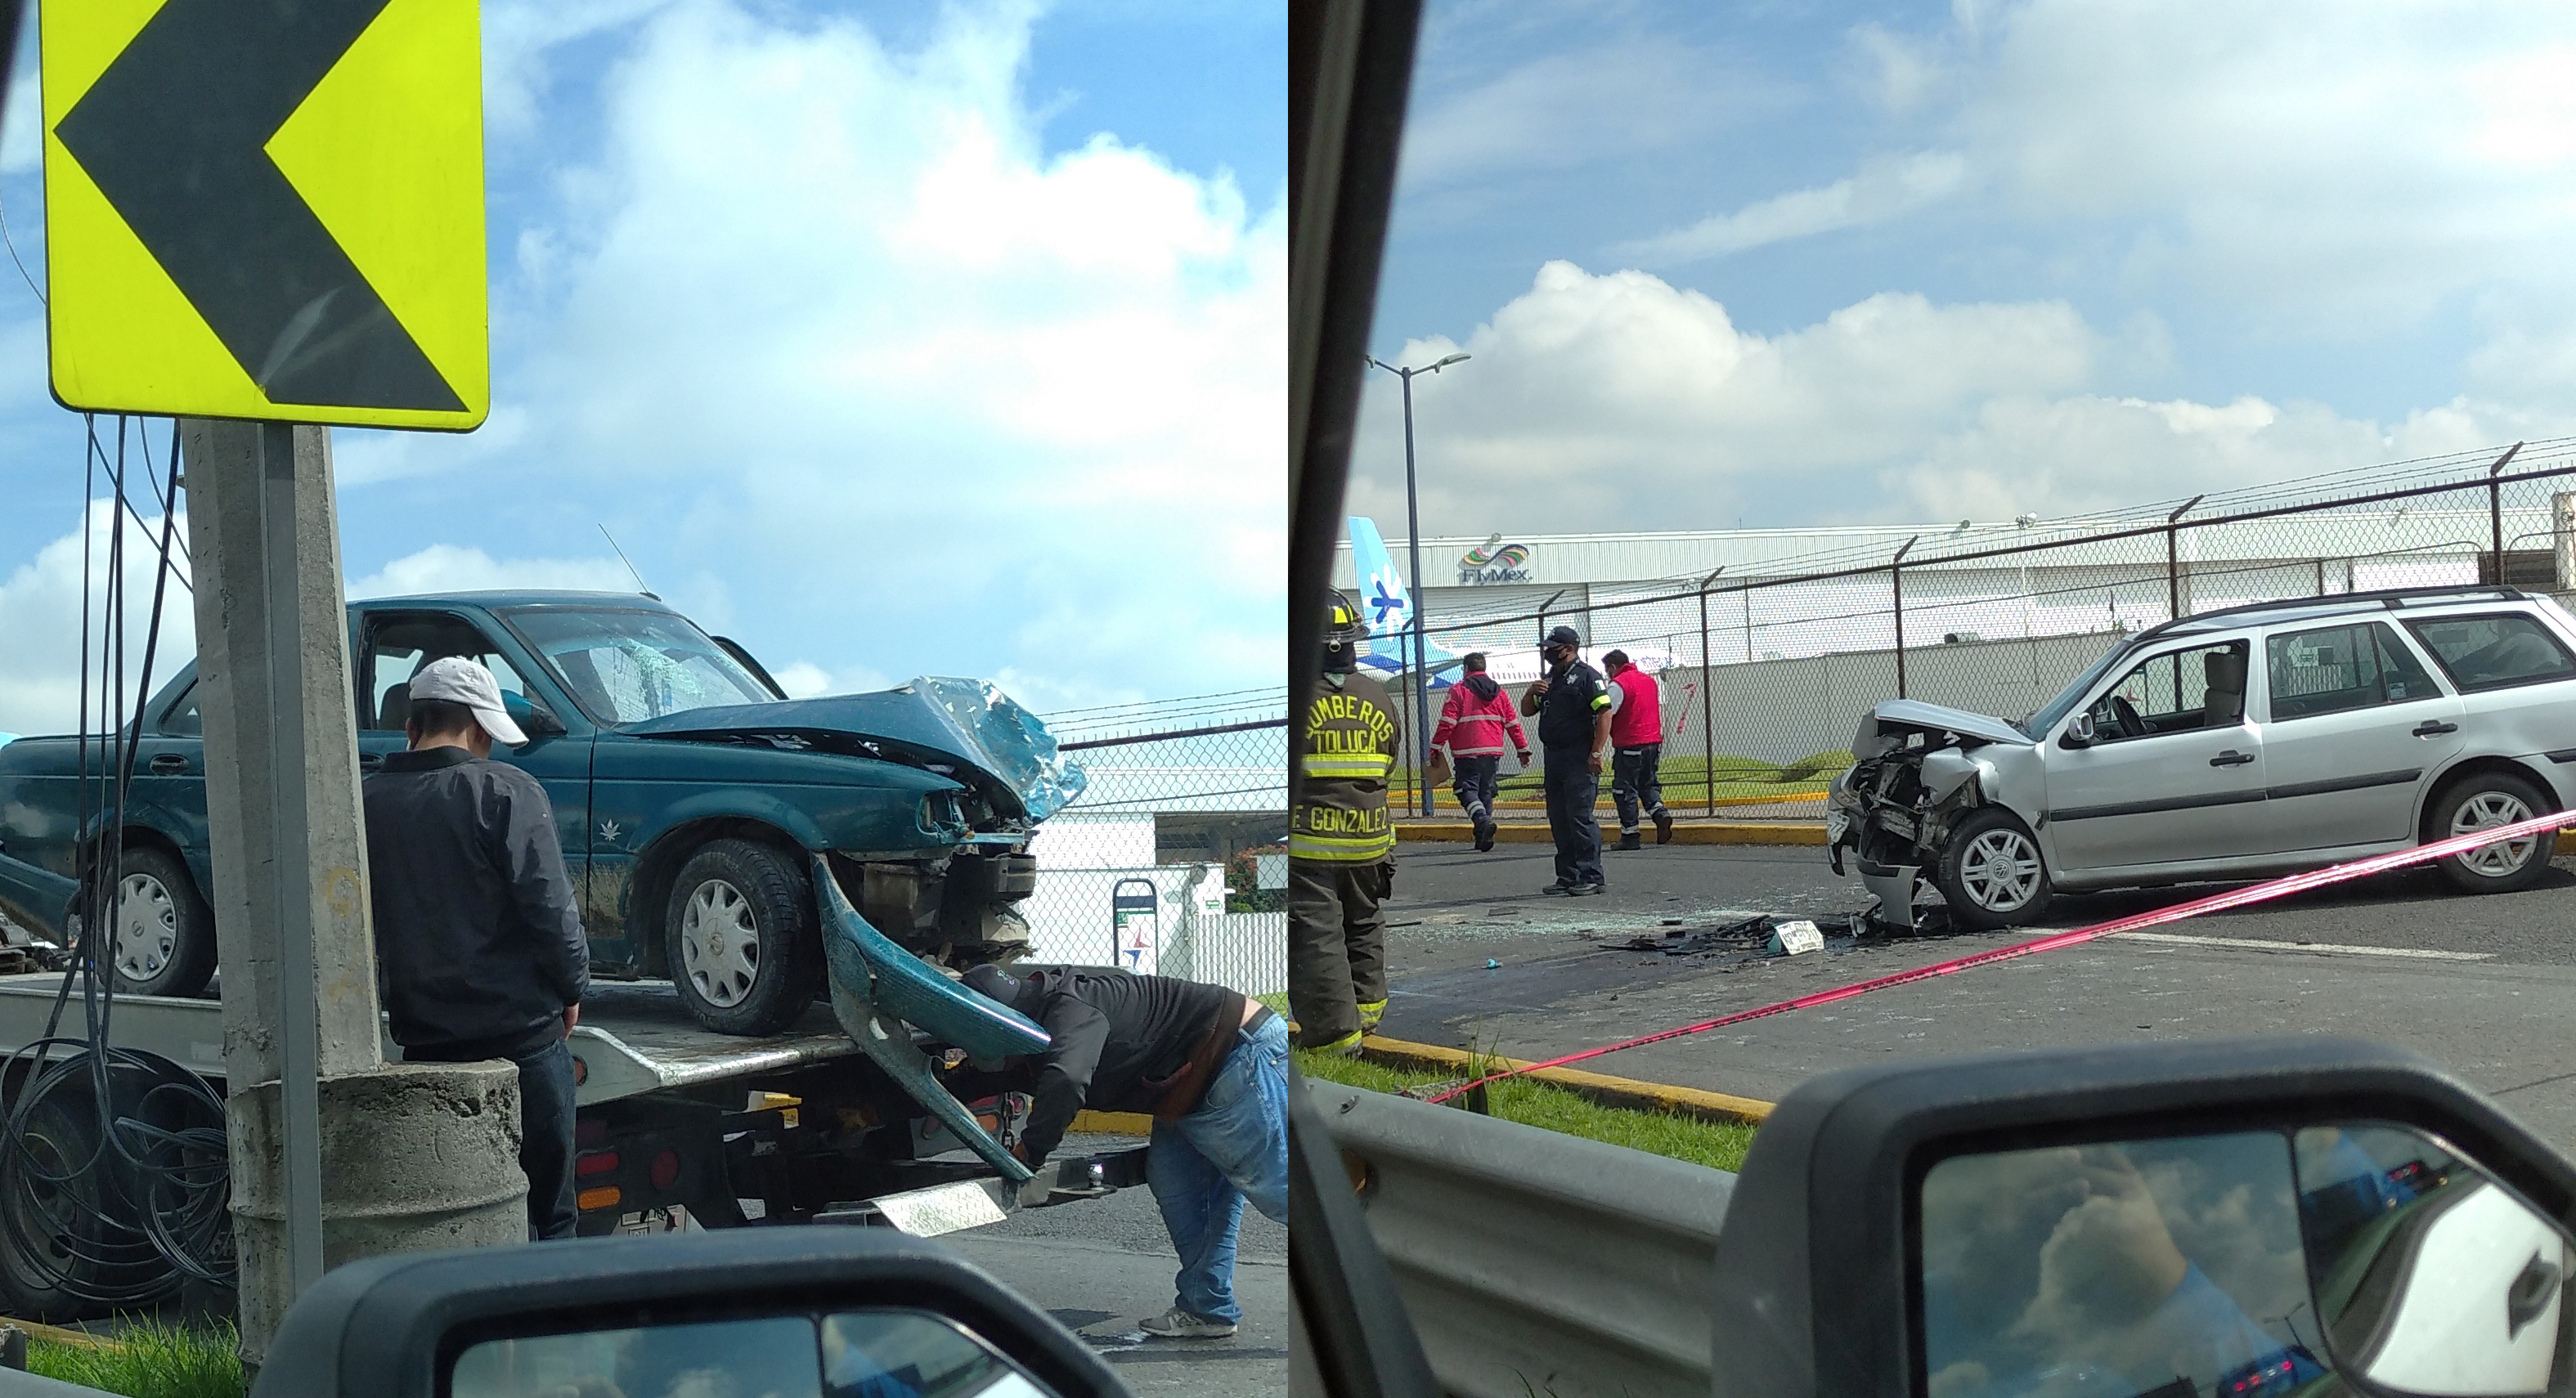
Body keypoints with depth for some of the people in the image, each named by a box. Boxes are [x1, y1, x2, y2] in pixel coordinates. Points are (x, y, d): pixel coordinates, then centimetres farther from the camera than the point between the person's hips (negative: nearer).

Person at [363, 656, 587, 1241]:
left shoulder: (368, 803, 4)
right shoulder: (505, 792, -10)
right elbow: (550, 905, -13)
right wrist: (572, 988, 2)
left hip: (422, 1036, 4)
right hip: (521, 1033, -4)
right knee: (546, 1212, 5)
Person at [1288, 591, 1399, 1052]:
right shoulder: (1377, 697, 2)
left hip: (1308, 844, -5)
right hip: (1369, 839, 6)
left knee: (1315, 936, 1)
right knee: (1364, 923, 24)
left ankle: (1335, 1028, 0)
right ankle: (1368, 1004, 35)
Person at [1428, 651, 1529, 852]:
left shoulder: (1458, 690, -4)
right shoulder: (1498, 691, 12)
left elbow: (1447, 723, -10)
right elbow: (1513, 723, 12)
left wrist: (1435, 748, -4)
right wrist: (1524, 749, 17)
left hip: (1467, 753, -5)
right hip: (1493, 752, 5)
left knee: (1467, 790, -3)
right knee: (1486, 792, 13)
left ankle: (1483, 821, -29)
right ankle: (1483, 839, 13)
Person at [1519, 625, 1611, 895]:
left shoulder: (1586, 676, -7)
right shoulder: (1549, 679, 20)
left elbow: (1605, 712, -15)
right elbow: (1527, 711, 26)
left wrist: (1596, 753, -21)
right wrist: (1531, 693, 3)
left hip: (1579, 759, -9)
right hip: (1553, 757, 9)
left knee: (1580, 816, -12)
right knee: (1558, 819, 9)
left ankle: (1591, 876, -10)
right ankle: (1568, 876, 15)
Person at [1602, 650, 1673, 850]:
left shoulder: (1619, 684, -11)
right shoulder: (1650, 680, 14)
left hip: (1629, 745, -7)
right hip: (1653, 742, 7)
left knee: (1625, 789, 0)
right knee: (1648, 784, 19)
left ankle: (1629, 836, 1)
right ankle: (1660, 813, -5)